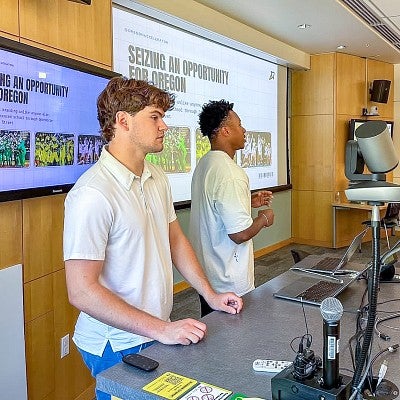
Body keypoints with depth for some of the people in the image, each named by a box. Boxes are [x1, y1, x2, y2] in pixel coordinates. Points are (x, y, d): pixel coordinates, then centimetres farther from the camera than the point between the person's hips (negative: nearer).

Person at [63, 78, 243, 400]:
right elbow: (82, 291, -24)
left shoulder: (157, 178, 1)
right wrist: (160, 330, -23)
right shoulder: (92, 194, -25)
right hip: (118, 347, -7)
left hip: (159, 334, 8)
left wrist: (210, 295, 7)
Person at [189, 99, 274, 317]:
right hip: (228, 283, -9)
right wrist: (264, 218, -8)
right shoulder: (229, 173, -25)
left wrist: (249, 202, 14)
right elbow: (240, 234, -26)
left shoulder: (204, 164, 6)